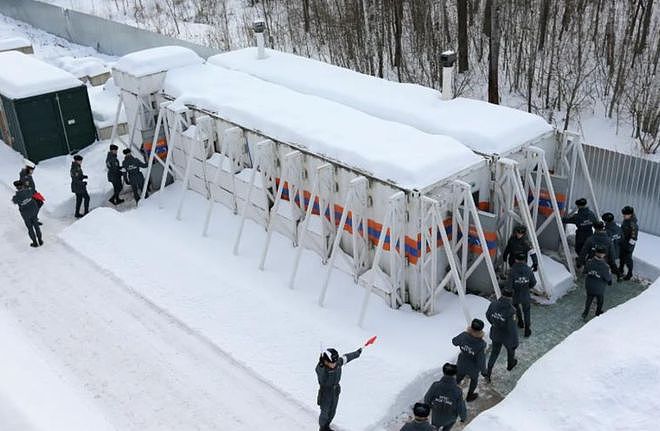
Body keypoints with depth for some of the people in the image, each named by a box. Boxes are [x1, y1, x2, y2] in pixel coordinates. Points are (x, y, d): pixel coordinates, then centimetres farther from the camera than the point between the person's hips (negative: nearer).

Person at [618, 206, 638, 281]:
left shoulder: (633, 224, -30)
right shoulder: (625, 220, -2)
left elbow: (633, 237, -25)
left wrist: (630, 246, -21)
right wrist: (620, 240, 20)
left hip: (629, 244, -9)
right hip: (622, 243, 9)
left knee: (628, 259, 6)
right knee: (621, 257, 23)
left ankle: (630, 274, 25)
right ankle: (620, 270, 43)